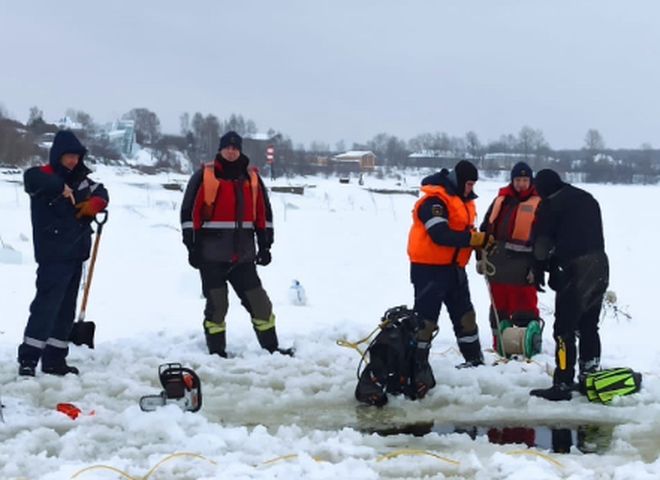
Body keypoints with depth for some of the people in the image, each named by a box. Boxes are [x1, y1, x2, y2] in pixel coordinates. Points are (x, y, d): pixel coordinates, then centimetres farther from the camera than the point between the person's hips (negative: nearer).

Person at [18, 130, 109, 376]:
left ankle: (54, 360, 16)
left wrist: (94, 203, 1)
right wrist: (61, 186, -31)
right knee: (46, 304, -14)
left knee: (66, 308, 10)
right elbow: (31, 177, -31)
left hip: (75, 254, 8)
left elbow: (100, 192, 22)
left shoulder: (80, 179, 14)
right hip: (53, 256, -8)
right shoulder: (45, 176, -9)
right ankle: (28, 359, -13)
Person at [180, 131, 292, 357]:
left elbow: (264, 213, 15)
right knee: (216, 305, 2)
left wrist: (265, 245, 10)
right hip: (211, 255, -3)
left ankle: (271, 347, 17)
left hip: (243, 254, 3)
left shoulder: (252, 177, 10)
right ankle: (216, 352, 12)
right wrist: (192, 246, -6)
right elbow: (189, 212, -2)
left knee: (259, 302, 6)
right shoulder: (204, 176, -1)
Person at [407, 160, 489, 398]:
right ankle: (417, 368, -4)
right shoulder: (434, 201, -19)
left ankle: (474, 360, 30)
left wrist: (482, 245, -3)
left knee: (465, 314, 17)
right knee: (426, 318, -8)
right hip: (429, 268, -9)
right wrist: (477, 239, -24)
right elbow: (441, 235, -28)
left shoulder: (463, 200, 12)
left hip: (453, 267, 9)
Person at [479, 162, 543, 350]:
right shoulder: (502, 199, 12)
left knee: (525, 307, -5)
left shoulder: (538, 202, 0)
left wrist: (537, 267, -9)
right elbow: (486, 228, 16)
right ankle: (499, 346, 20)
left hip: (523, 265, -5)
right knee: (499, 306, 11)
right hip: (497, 262, 5)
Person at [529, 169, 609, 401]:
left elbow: (541, 244, 0)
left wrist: (546, 265, 20)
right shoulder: (588, 199, 18)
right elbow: (596, 234, 15)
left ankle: (562, 385, -4)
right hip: (600, 266, 7)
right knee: (589, 326, 18)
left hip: (575, 269, -7)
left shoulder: (550, 204, -2)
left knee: (564, 329, -3)